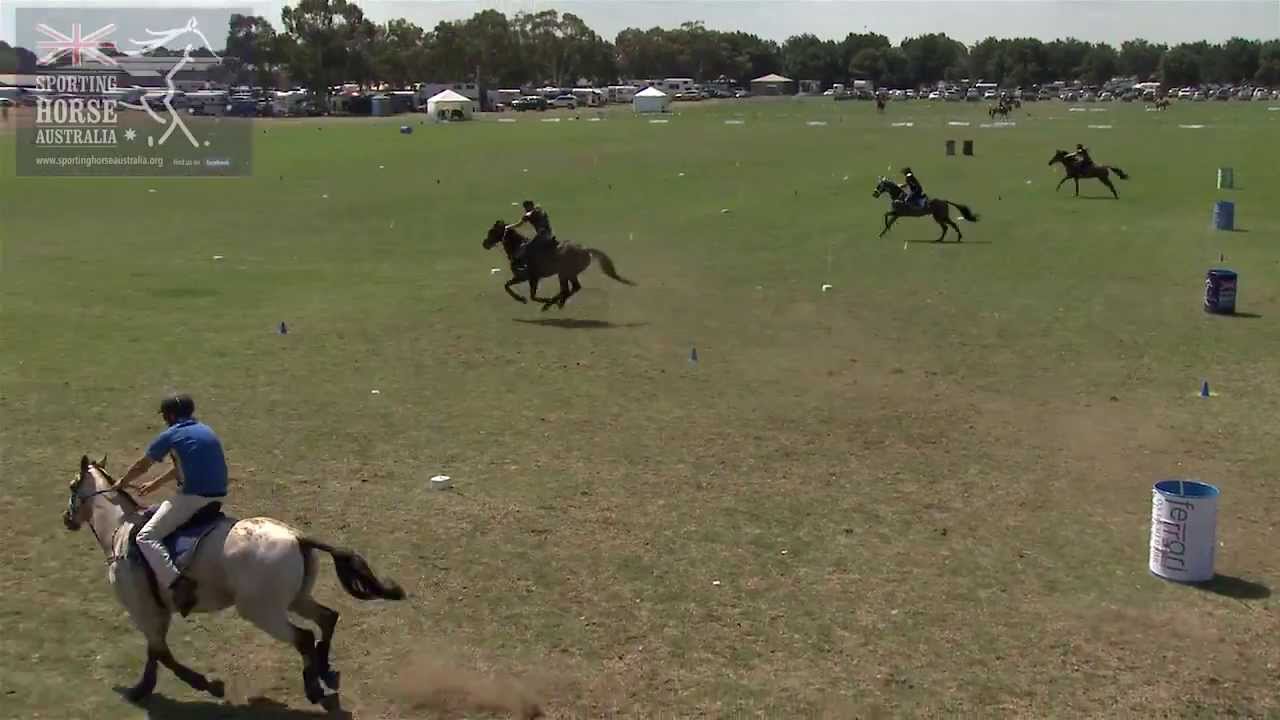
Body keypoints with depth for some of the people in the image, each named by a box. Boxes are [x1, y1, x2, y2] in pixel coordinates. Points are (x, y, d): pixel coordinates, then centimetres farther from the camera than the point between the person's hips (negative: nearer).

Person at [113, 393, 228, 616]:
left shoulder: (170, 436, 0)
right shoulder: (206, 431, 20)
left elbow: (142, 466, 13)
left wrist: (122, 483, 31)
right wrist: (155, 484, 40)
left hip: (193, 497, -8)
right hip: (218, 495, 8)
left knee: (146, 537, -6)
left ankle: (177, 582, -25)